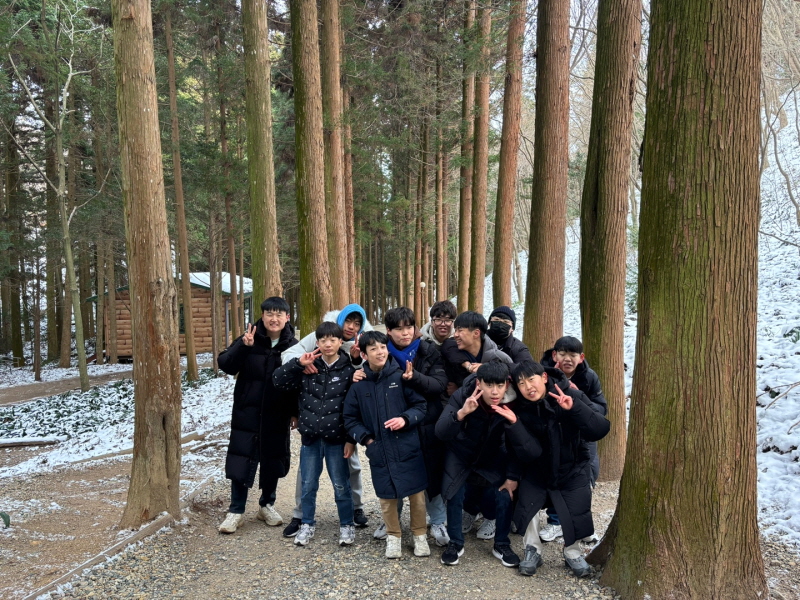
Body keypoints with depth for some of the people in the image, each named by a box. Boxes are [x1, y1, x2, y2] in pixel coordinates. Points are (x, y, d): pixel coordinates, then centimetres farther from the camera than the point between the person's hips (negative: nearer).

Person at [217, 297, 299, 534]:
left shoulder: (293, 345, -4)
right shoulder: (249, 339, -8)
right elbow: (225, 365, -16)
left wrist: (295, 412, -1)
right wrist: (243, 346, -32)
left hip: (277, 416, 1)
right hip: (247, 414, -1)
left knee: (273, 461, 12)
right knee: (240, 462, 2)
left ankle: (267, 505, 33)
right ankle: (236, 511, 19)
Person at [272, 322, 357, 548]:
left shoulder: (348, 370, -6)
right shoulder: (308, 367, -2)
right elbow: (278, 380, -7)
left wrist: (351, 439, -6)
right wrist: (298, 363, -21)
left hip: (336, 438, -2)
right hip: (310, 437, 2)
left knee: (341, 485, 9)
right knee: (308, 485, 13)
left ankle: (347, 525, 26)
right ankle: (307, 525, 30)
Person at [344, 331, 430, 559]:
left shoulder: (400, 377, -6)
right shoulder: (359, 384, -1)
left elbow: (421, 405, -1)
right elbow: (350, 418, 8)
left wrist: (406, 419, -18)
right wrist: (365, 438, -4)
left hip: (407, 447, -1)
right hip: (379, 451, 1)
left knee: (416, 493, 8)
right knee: (386, 496, 11)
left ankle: (419, 535, 29)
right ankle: (393, 536, 33)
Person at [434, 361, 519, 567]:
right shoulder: (462, 395, -32)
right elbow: (440, 432, -40)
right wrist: (461, 413, -57)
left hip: (492, 457, 1)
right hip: (460, 455, -1)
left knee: (505, 497, -7)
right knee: (454, 497, -6)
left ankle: (502, 545, 17)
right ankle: (456, 543, 19)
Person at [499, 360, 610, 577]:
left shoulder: (572, 396, -21)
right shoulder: (520, 409, -19)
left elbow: (600, 430, -30)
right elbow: (530, 453, -27)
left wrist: (574, 408, -44)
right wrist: (514, 424, -41)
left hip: (572, 470, 0)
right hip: (537, 471, 0)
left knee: (576, 513, -9)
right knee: (527, 504, -17)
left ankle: (573, 553, 23)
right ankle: (533, 551, 9)